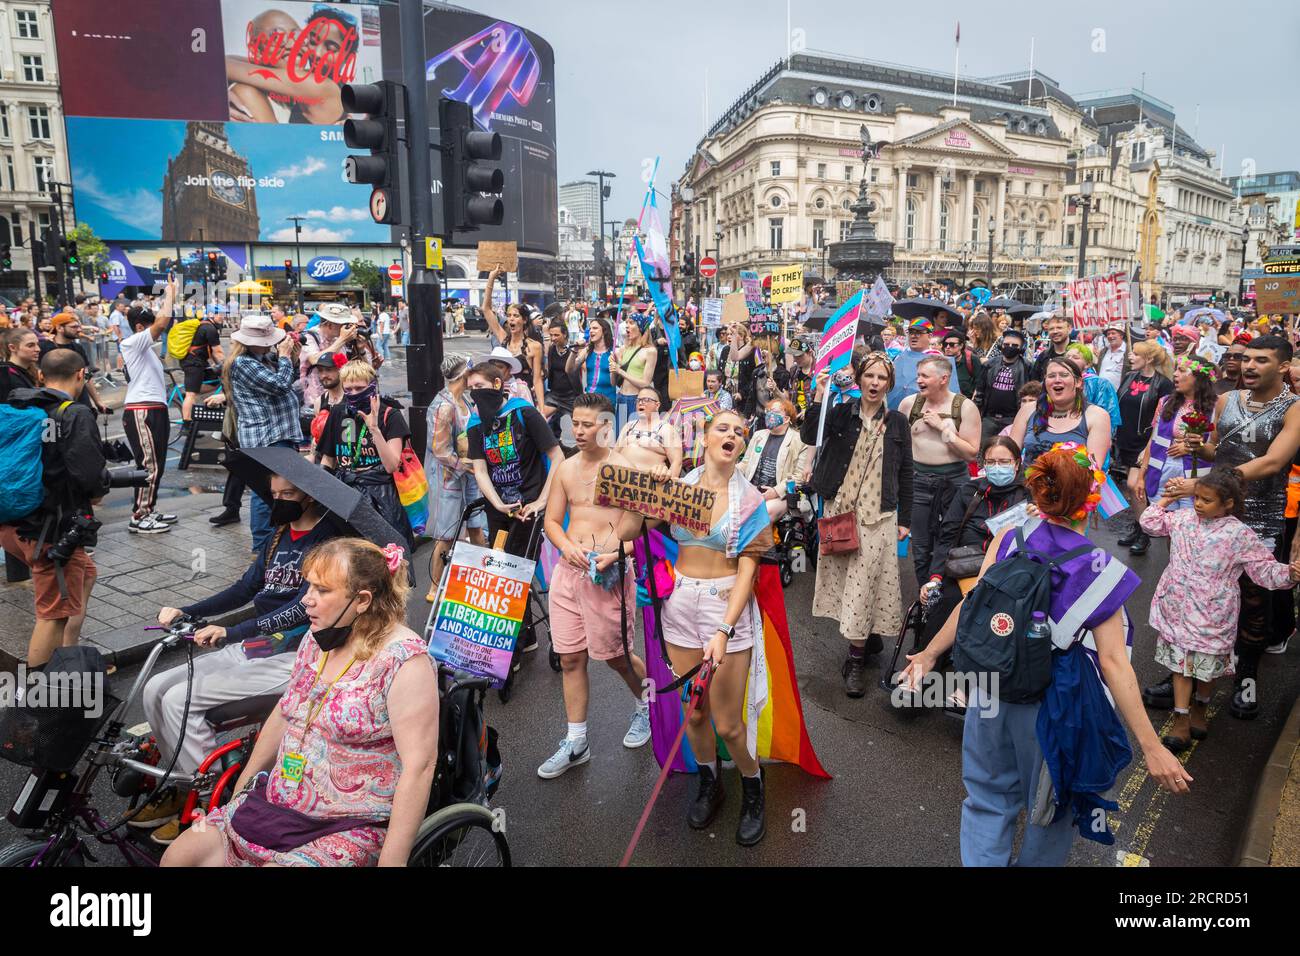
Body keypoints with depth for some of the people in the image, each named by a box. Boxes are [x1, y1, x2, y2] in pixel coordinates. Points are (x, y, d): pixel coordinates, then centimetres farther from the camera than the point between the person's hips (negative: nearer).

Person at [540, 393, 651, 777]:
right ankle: (576, 743, 20)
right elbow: (552, 520, 11)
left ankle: (647, 705, 37)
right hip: (568, 570, 5)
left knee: (615, 655, 6)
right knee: (570, 659, 8)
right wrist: (567, 546, -9)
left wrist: (616, 554, -23)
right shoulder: (566, 469, 8)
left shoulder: (626, 469, -8)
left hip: (610, 574, -5)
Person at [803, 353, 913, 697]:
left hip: (878, 516, -1)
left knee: (864, 582, -3)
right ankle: (869, 638, 29)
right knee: (845, 577, 9)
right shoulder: (841, 413, 2)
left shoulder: (897, 422, 4)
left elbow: (905, 473, 7)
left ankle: (856, 659, 4)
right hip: (840, 510, 2)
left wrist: (904, 520, 4)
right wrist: (818, 397, -24)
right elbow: (809, 437, -13)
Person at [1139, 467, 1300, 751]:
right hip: (1179, 610, 2)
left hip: (1213, 616, -2)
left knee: (1209, 664, 14)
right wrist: (1167, 498, 12)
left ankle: (1199, 709, 40)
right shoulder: (1183, 519, 0)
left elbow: (1265, 569, -8)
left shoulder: (1239, 535, -10)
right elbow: (1150, 522, 14)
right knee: (1181, 662, 4)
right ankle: (1181, 722, 10)